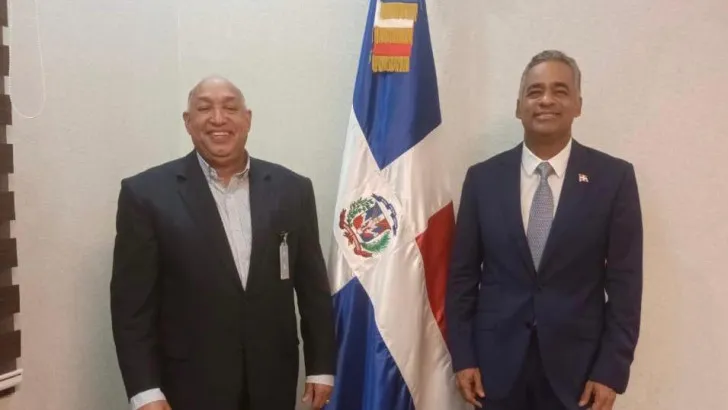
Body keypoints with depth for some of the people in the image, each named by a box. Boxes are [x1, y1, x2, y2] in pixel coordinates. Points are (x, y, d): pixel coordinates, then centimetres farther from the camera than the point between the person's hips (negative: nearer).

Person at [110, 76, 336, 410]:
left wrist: (321, 366, 4)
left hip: (272, 382, 3)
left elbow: (313, 285, 4)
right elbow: (132, 301, -7)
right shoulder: (147, 193, -7)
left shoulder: (292, 189, 0)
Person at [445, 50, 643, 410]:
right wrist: (463, 356, -1)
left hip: (577, 364, -1)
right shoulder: (483, 177, 1)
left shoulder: (614, 177, -2)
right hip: (497, 363, 1)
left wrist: (611, 370, -6)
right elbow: (462, 274, 2)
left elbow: (624, 282, -3)